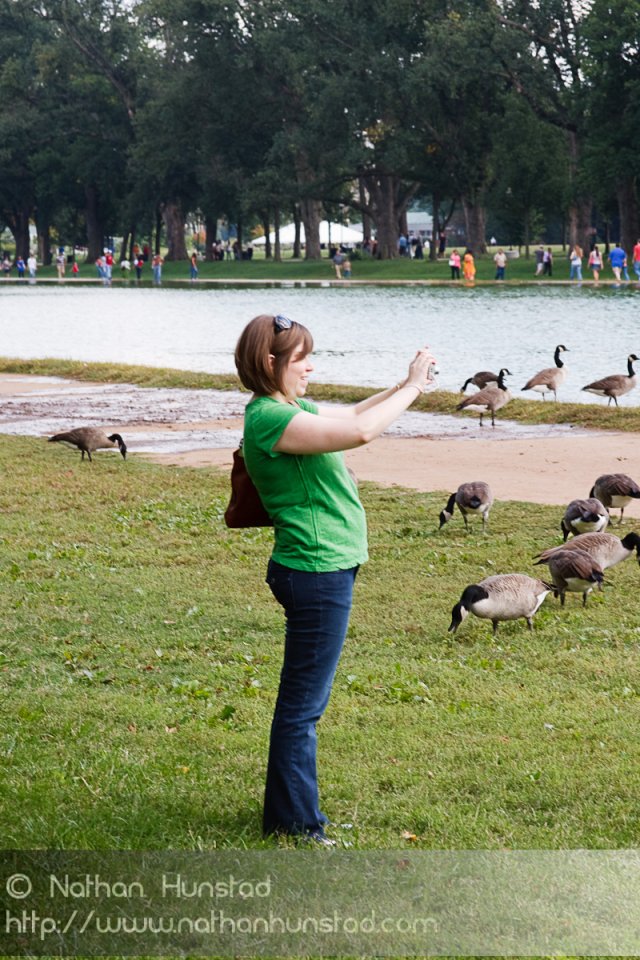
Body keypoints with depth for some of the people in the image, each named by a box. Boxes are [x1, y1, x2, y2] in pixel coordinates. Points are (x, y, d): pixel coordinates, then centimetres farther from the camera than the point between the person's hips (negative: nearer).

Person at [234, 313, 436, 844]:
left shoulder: (288, 410, 11)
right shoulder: (268, 418, -20)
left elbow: (351, 413, 24)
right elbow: (361, 431, -27)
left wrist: (406, 385, 10)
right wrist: (413, 388, -14)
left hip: (323, 569, 11)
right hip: (316, 573, -11)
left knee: (306, 700, 18)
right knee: (302, 704, -1)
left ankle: (293, 812, 29)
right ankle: (294, 822, 9)